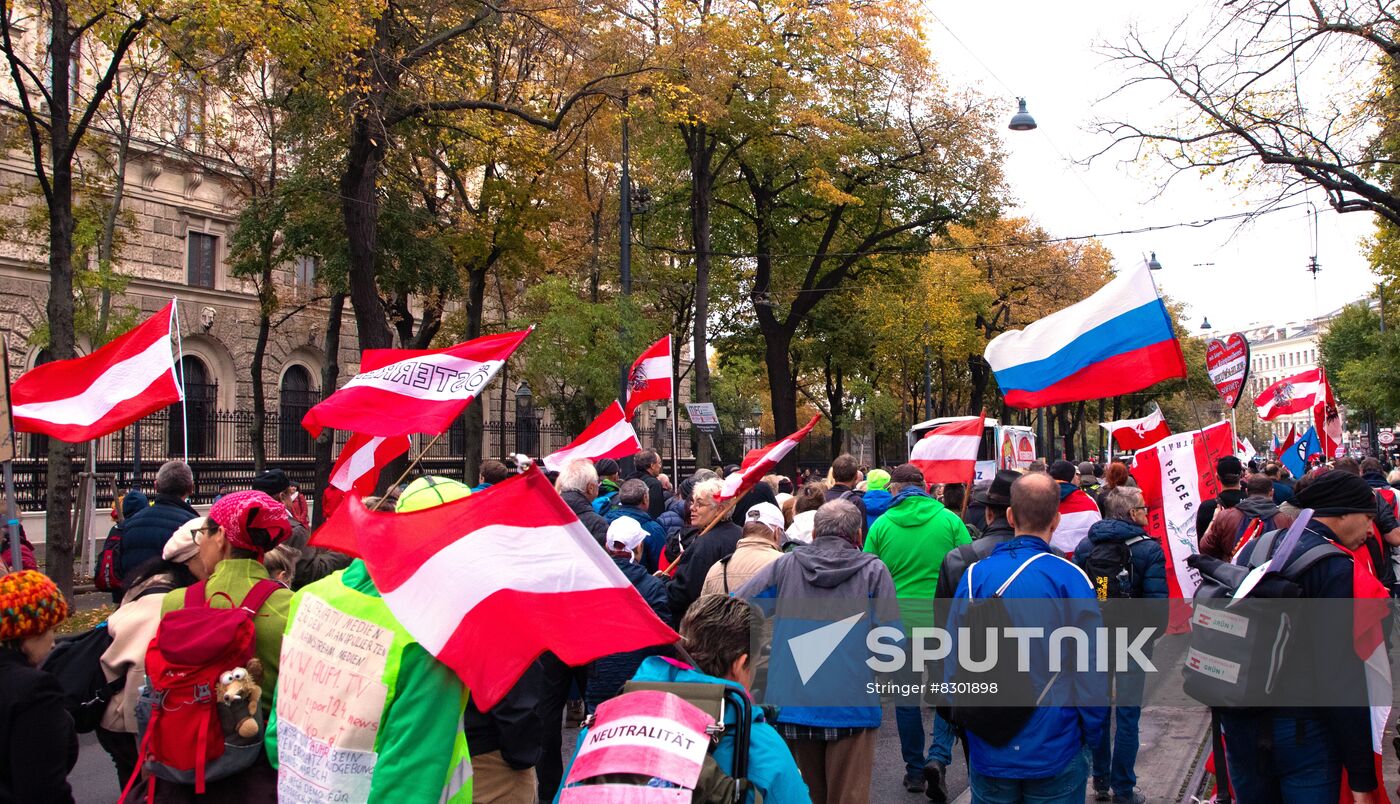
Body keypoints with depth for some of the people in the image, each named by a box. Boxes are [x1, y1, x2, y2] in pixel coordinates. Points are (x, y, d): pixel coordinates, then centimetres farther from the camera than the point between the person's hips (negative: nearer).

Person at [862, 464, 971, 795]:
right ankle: (938, 754, -2)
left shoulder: (880, 524, -2)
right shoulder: (949, 520, -5)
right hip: (943, 621, -1)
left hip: (898, 622, 1)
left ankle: (915, 769, 19)